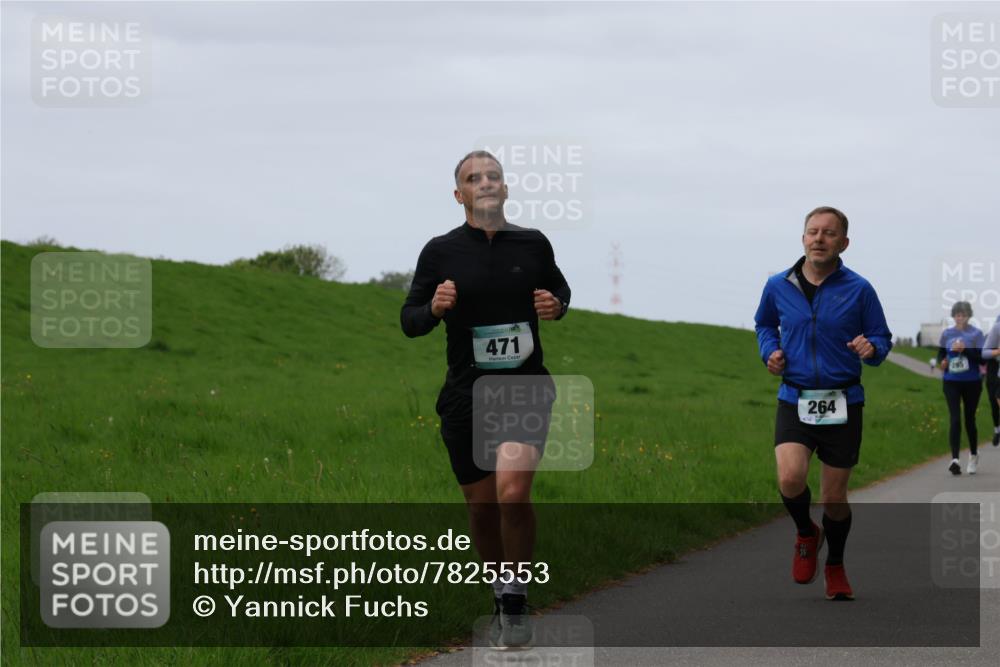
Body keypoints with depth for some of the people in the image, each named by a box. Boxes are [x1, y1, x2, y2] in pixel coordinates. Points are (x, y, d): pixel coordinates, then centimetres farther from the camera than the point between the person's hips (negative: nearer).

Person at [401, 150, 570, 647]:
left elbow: (560, 291, 21)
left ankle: (516, 604, -6)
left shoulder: (533, 244, 4)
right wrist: (434, 309, -17)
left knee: (513, 492, -21)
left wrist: (555, 306, -3)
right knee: (482, 507, 7)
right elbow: (409, 321, 5)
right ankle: (500, 597, 30)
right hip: (466, 395, 1)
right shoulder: (441, 251, 1)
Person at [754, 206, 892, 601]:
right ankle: (806, 535, 11)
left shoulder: (859, 290, -4)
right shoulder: (778, 286, 2)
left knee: (834, 497, 6)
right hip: (794, 401, 1)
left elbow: (882, 338, 6)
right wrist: (770, 351, 3)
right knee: (791, 478, -22)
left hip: (843, 404, -1)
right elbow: (765, 324, 23)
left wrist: (871, 348, -17)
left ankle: (835, 567, 32)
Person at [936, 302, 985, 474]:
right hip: (951, 382, 1)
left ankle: (974, 455, 34)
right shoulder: (947, 334, 6)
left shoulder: (976, 334, -3)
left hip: (972, 382, -1)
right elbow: (940, 354, 15)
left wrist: (964, 349, -22)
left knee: (969, 419, 11)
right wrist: (942, 362, -8)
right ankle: (955, 459, -19)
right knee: (954, 419, -11)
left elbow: (982, 357, -10)